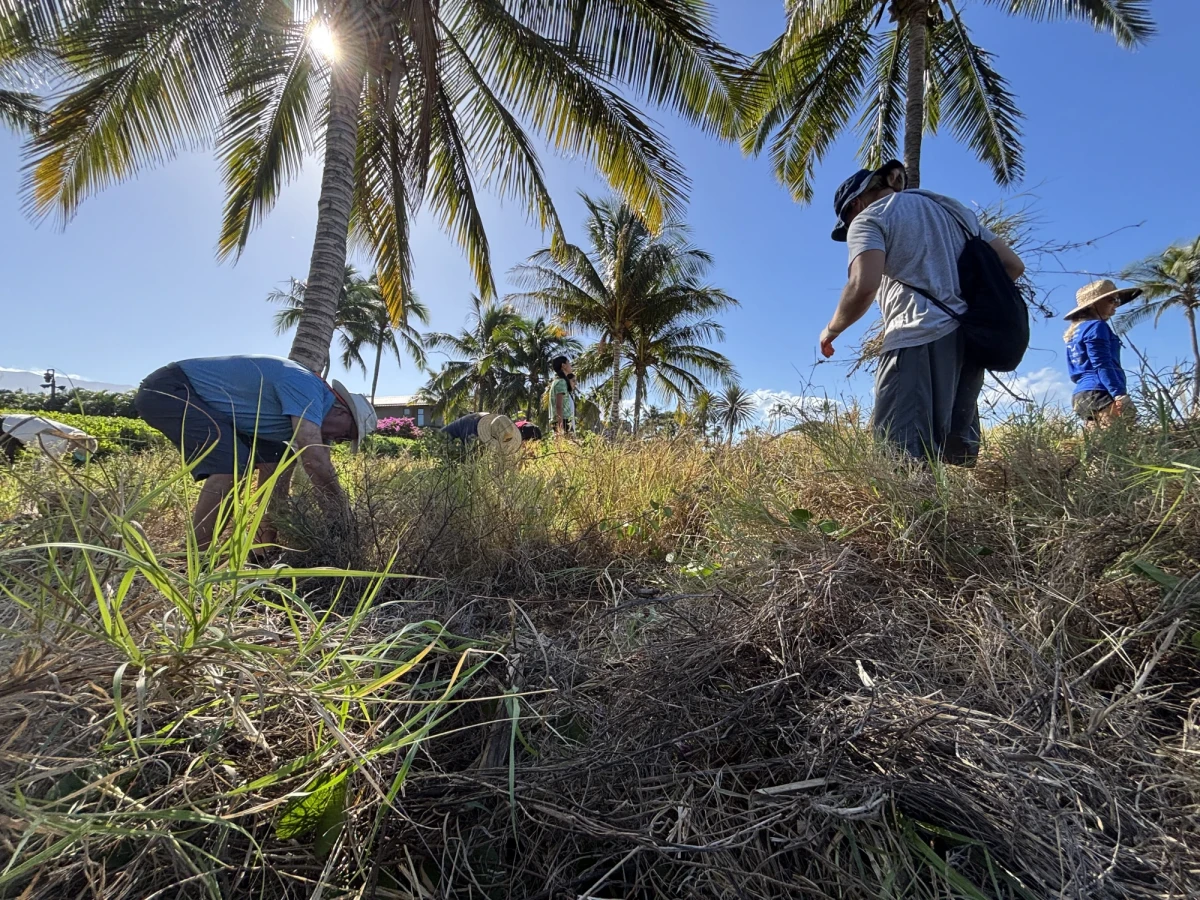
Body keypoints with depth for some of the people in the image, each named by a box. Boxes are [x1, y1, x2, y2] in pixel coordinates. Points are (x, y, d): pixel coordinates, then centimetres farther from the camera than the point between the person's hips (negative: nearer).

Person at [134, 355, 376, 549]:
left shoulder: (301, 410, 5)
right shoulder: (306, 387, -25)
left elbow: (279, 480, 8)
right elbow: (314, 457, -36)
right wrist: (341, 505, -23)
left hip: (199, 400, 10)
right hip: (167, 389, -10)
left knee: (272, 457, 5)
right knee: (233, 461, -27)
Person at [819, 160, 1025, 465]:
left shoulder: (869, 217, 5)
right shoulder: (954, 209, 28)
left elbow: (864, 286, -13)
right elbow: (1012, 265, 23)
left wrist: (832, 329, 2)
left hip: (919, 340, -8)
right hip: (968, 340, 8)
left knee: (902, 457, -15)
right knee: (958, 458, 9)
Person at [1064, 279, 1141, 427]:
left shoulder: (1075, 331, 24)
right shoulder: (1096, 326, -2)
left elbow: (1074, 373, 24)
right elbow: (1102, 365, -13)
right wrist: (1120, 394, -19)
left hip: (1082, 395, 9)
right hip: (1099, 394, -9)